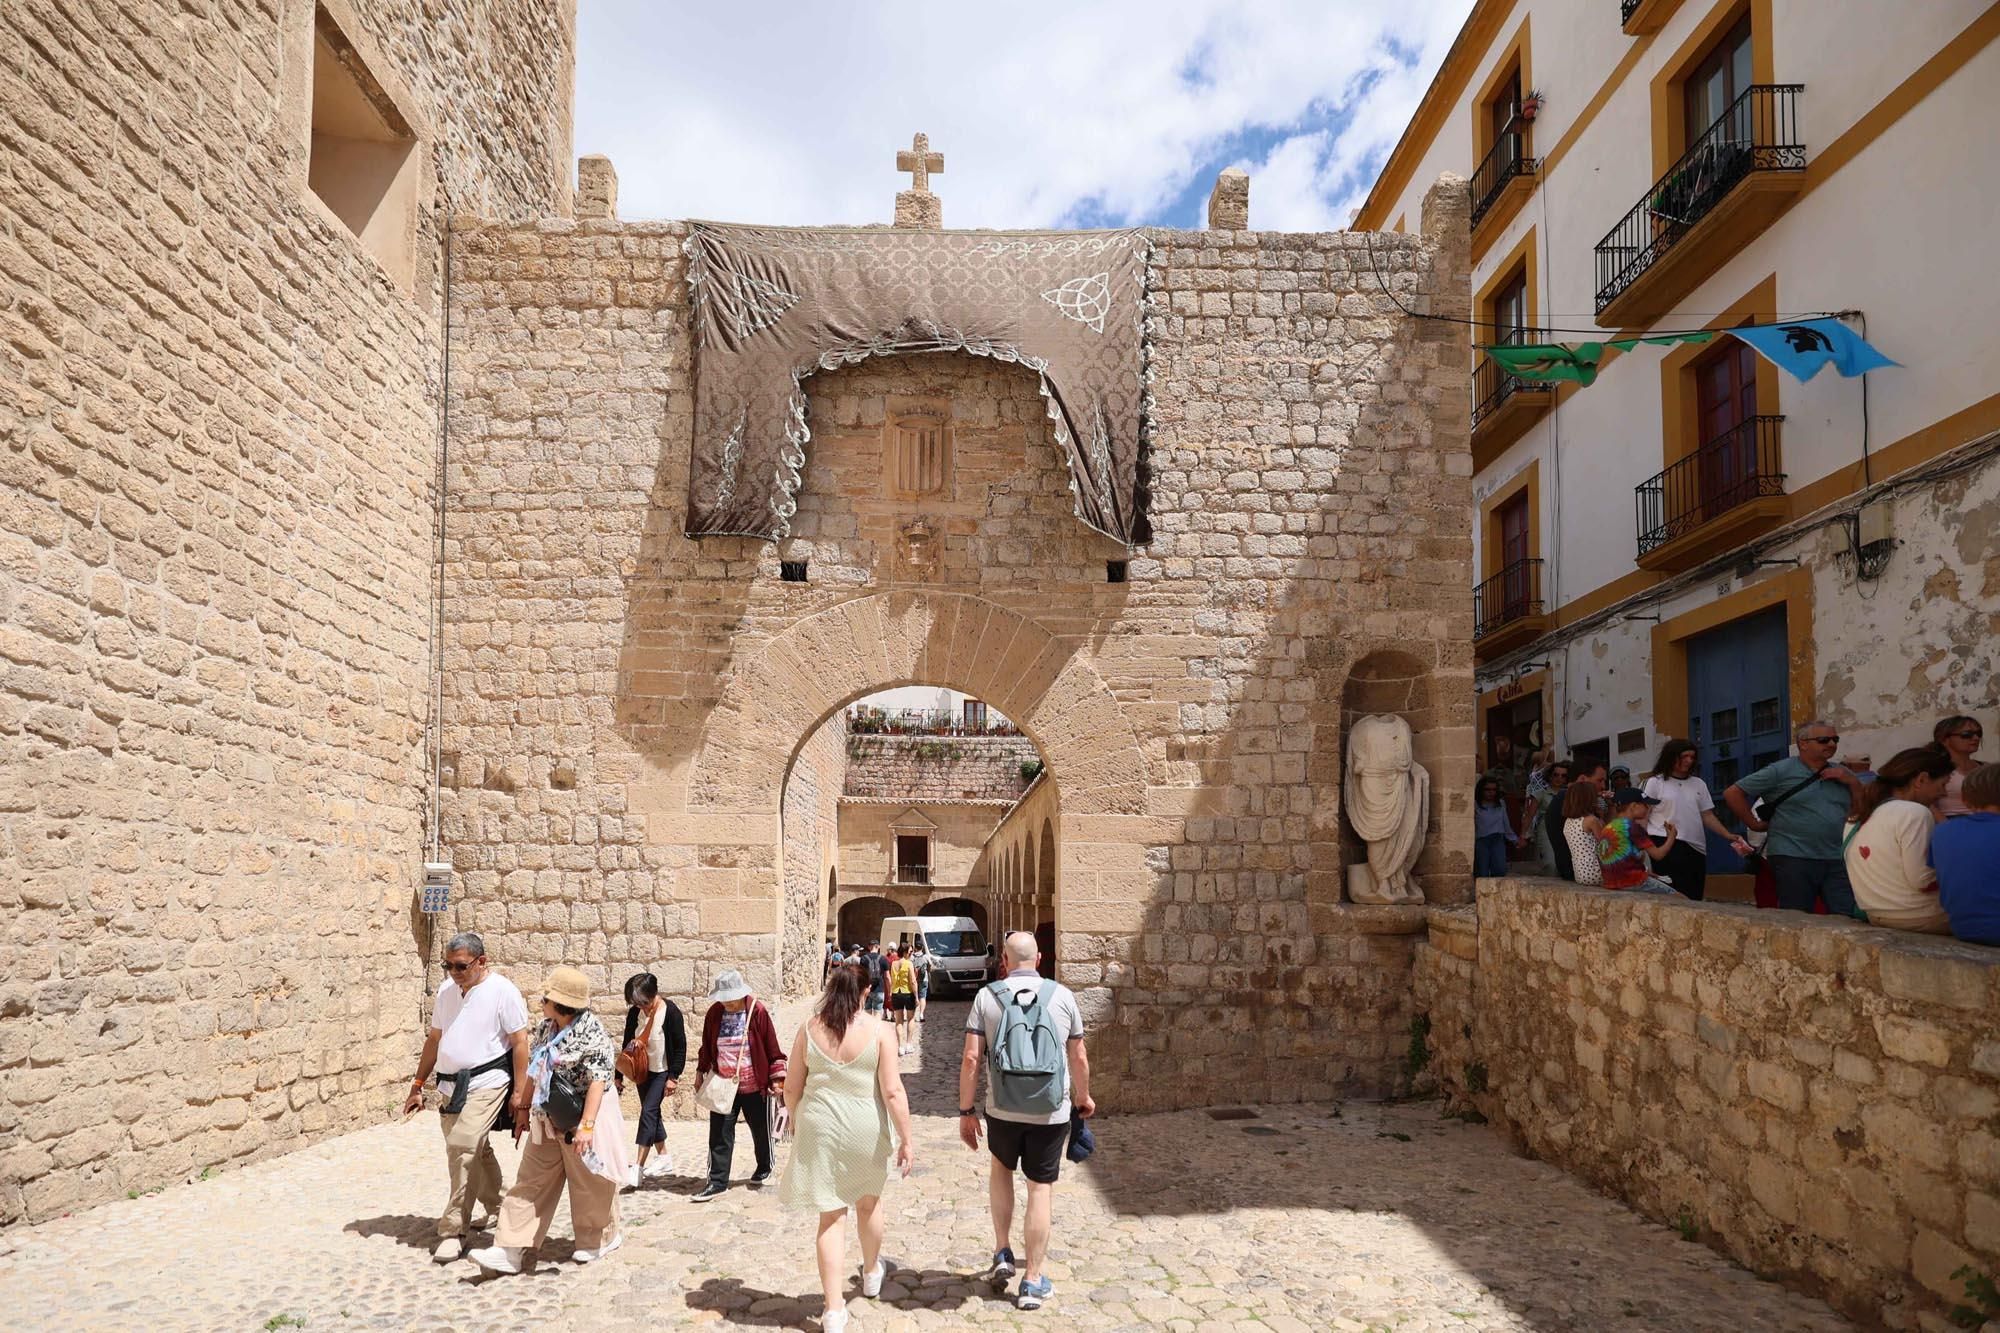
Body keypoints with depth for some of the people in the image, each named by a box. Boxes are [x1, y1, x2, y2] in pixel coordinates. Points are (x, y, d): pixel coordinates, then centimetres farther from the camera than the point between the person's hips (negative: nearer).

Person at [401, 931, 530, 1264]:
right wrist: (417, 1085, 16)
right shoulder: (446, 990, 10)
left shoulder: (502, 991, -10)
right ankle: (498, 1206, 36)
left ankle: (453, 1231, -8)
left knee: (464, 1151, -16)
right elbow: (434, 1040, 18)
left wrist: (520, 1094, -12)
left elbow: (520, 1043, -10)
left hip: (485, 1086, -7)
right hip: (451, 1087, 7)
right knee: (475, 1153, 17)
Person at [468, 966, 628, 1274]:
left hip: (581, 1119, -8)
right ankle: (510, 1251, 8)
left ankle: (600, 1239, 28)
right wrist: (524, 1108, 16)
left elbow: (597, 1081, -22)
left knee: (589, 1184, 8)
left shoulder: (590, 1033, -20)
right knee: (530, 1184, 6)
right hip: (549, 1120, 8)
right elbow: (535, 1071, 15)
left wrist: (586, 1125, -27)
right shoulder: (547, 1028, 6)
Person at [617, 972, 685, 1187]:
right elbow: (627, 1045, 8)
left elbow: (680, 1047, -13)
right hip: (642, 1071, 6)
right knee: (651, 1113, 12)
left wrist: (673, 1076, -15)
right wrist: (619, 1075, 10)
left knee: (648, 1111, -14)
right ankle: (663, 1157, 28)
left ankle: (639, 1167, -14)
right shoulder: (634, 1012, -2)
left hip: (663, 1071, -6)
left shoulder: (670, 1012, -17)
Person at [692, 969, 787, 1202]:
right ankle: (717, 1180, 8)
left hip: (754, 1086, -3)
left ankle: (764, 1168, 37)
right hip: (723, 1085, 3)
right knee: (719, 1135, 0)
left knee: (760, 1130, 14)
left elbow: (772, 1047, -7)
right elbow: (706, 1046, 12)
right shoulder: (714, 1013, -2)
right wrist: (700, 1072, 13)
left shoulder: (758, 1011, -12)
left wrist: (777, 1076, -8)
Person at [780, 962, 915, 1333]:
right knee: (869, 1201, 24)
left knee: (831, 1217, 9)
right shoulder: (877, 1029, -10)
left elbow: (792, 1088, 2)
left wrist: (794, 1117, 21)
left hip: (820, 1129, 1)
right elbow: (892, 1091, -13)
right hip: (867, 1131, 0)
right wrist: (906, 1139, -5)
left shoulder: (809, 1028, -4)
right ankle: (871, 1274, 46)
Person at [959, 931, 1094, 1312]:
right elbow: (1078, 1058, 4)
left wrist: (966, 1110, 2)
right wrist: (1083, 1098, 20)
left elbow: (971, 1059, -7)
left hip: (1003, 1110, 1)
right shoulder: (1062, 996, -3)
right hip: (1051, 1112, 0)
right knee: (1041, 1190, 10)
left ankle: (1002, 1253, 25)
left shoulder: (987, 997, -5)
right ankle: (1033, 1281, 17)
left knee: (1000, 1167, 27)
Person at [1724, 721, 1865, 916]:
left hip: (1837, 861, 4)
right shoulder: (1780, 771, 0)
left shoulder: (1840, 774, 15)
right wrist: (1754, 824, -3)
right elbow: (1733, 793, -2)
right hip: (1793, 858, -4)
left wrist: (1853, 782, 2)